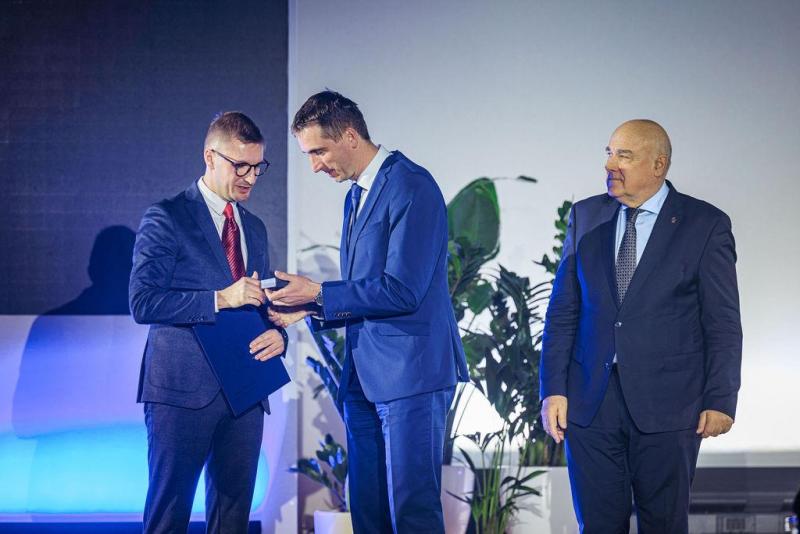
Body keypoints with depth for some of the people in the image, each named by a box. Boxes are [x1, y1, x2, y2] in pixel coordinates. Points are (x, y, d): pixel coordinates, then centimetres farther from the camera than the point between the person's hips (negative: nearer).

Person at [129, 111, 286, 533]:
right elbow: (142, 302, -12)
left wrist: (278, 333, 1)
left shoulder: (254, 228, 18)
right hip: (183, 388, -6)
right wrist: (220, 298, -19)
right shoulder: (166, 218, -3)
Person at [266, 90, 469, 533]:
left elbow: (402, 292, -19)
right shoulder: (356, 195, 18)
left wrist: (319, 293, -12)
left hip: (411, 372, -9)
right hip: (366, 378, 9)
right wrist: (309, 309, 7)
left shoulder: (411, 187, -12)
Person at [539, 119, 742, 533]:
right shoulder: (586, 217, 8)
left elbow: (723, 323, -2)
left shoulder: (705, 224, -2)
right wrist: (554, 389, 1)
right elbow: (563, 310, 9)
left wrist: (720, 400, -7)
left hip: (666, 406, -3)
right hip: (590, 402, 3)